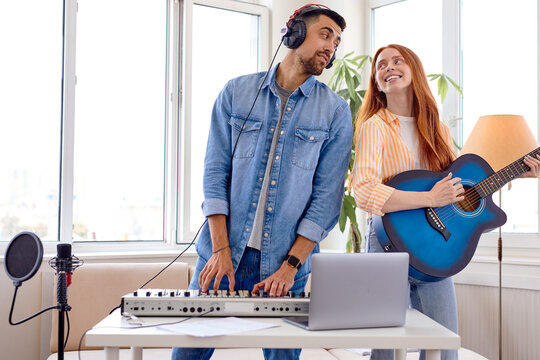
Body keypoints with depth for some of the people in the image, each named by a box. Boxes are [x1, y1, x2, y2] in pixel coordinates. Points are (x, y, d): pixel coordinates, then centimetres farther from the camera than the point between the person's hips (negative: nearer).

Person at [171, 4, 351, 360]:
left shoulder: (336, 111, 1)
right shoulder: (236, 92, 4)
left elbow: (327, 197, -3)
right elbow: (215, 172, 0)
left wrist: (291, 264, -10)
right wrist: (221, 250, -8)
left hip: (285, 262, 0)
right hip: (223, 253, 1)